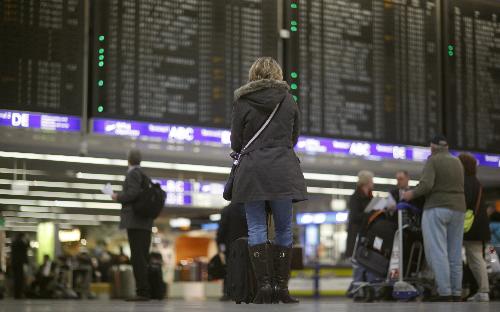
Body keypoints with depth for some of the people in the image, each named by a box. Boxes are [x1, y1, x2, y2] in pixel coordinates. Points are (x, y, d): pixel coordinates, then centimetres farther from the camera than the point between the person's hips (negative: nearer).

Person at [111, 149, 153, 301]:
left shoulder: (133, 174, -6)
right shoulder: (144, 175, 19)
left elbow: (133, 193, -19)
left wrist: (118, 197, -4)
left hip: (135, 220, -9)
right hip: (146, 222, 9)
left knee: (137, 257, -11)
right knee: (143, 257, 8)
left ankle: (142, 291, -16)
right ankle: (146, 291, 7)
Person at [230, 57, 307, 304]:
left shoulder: (242, 102, 4)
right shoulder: (289, 101, 9)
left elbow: (236, 143, 6)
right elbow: (294, 138, 16)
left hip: (251, 170, -1)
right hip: (283, 170, 1)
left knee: (256, 228, 1)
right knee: (284, 228, 6)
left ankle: (263, 284, -7)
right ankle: (282, 286, 4)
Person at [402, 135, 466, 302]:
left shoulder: (432, 160, -6)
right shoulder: (457, 163, 14)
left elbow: (426, 185, -19)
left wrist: (412, 194, -1)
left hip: (437, 208, -7)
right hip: (457, 209, 7)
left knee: (437, 252, -10)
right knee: (454, 254, 7)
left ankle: (445, 293, -19)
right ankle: (456, 293, 5)